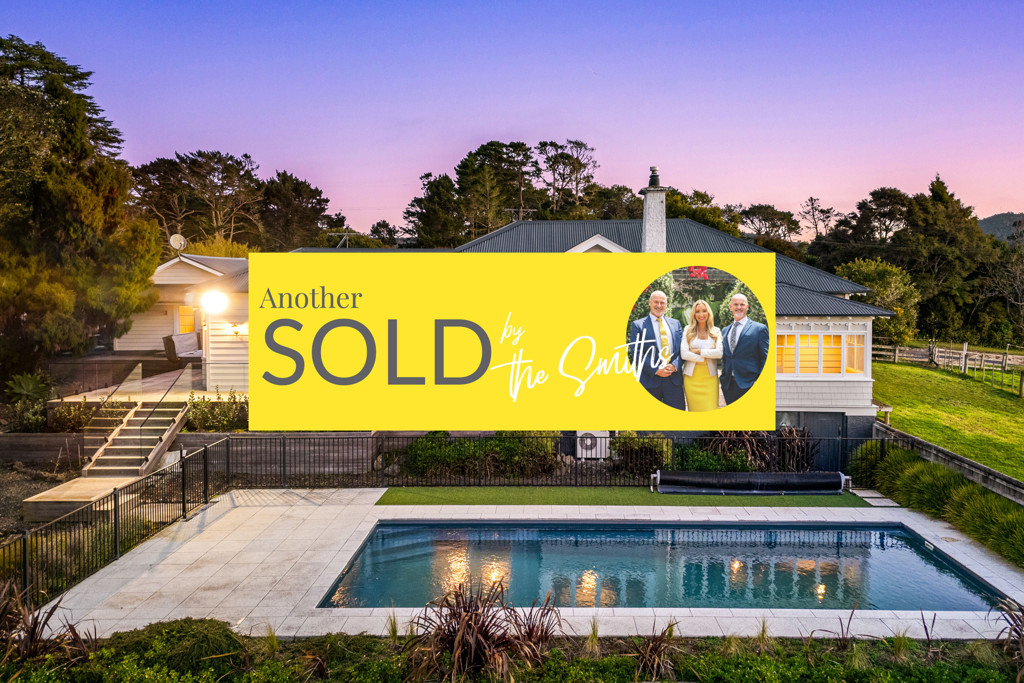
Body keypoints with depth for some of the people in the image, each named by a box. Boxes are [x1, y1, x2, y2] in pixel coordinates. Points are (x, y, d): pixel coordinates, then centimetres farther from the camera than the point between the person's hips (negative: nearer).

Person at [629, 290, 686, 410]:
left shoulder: (675, 323, 15)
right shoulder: (638, 325, 2)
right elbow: (636, 352, -6)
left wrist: (674, 366, -9)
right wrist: (656, 370, -14)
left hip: (674, 379, 3)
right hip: (650, 380, -3)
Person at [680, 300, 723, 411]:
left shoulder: (716, 332, 8)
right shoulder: (688, 331, 6)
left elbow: (719, 353, -6)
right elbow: (684, 354, -5)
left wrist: (698, 351, -8)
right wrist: (705, 357, -8)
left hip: (710, 377, 0)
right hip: (691, 377, 0)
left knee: (710, 409, -5)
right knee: (694, 410, 1)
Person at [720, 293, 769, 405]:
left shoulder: (759, 329, 0)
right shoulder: (725, 330, 16)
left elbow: (765, 359, -3)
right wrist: (723, 379, 12)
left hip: (749, 385, -5)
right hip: (729, 385, 5)